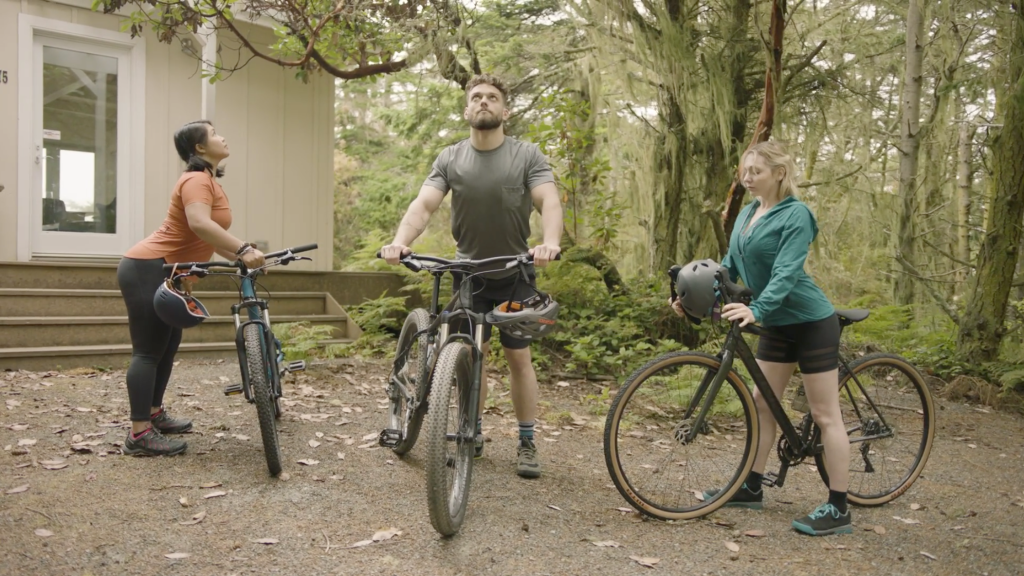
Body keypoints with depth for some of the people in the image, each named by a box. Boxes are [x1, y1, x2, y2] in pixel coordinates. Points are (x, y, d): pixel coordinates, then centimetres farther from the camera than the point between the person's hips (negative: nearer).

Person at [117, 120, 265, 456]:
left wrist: (242, 258, 4)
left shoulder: (209, 182, 15)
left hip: (166, 274, 10)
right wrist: (243, 250, -42)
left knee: (167, 347, 16)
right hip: (147, 270, -10)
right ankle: (140, 434, -6)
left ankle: (154, 414, 29)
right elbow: (200, 224, -36)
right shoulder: (197, 179, -17)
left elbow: (209, 237, 12)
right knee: (148, 351, -9)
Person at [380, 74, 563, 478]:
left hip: (515, 274, -1)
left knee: (518, 357, 3)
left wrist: (550, 242, -43)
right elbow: (423, 204, -15)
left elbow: (550, 202, -22)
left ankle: (527, 443, 14)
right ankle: (472, 434, 22)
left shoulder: (527, 156, -9)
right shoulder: (449, 159, -4)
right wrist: (399, 241, -35)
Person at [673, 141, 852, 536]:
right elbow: (730, 266, 8)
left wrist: (756, 309, -41)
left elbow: (786, 273, -26)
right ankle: (751, 488, 23)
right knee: (761, 404, 11)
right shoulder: (747, 213, 7)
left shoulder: (795, 215, -16)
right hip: (777, 324, 8)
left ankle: (838, 509, 5)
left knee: (825, 415, -3)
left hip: (810, 322, -8)